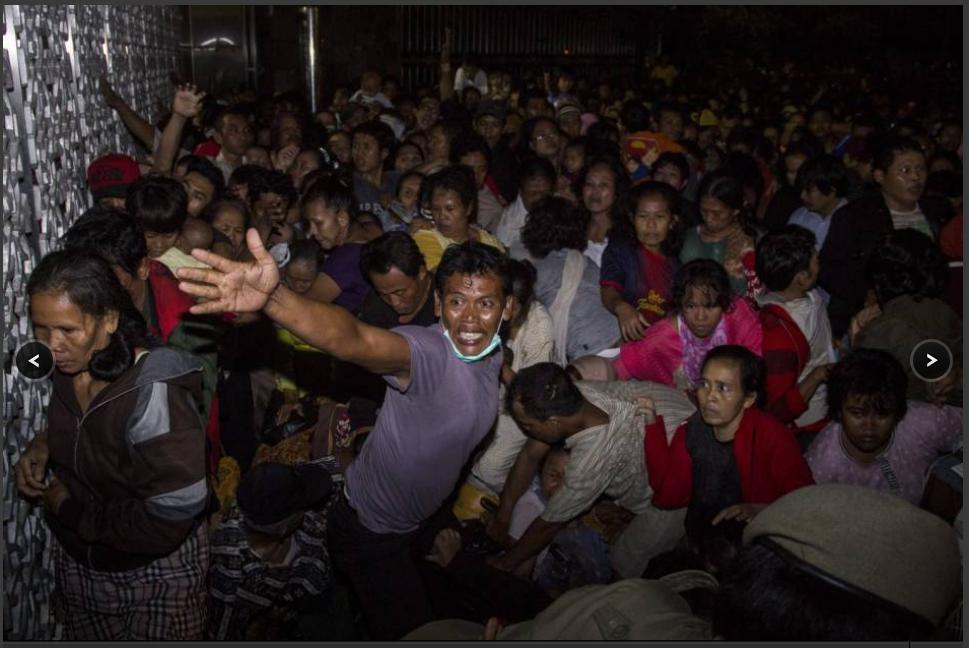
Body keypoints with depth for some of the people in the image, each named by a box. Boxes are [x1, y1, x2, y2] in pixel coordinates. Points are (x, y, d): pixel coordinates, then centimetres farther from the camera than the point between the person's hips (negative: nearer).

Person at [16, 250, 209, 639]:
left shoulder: (152, 394, -32)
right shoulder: (68, 370, -9)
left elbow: (170, 518, -31)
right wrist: (42, 444, -5)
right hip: (76, 561, 7)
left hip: (153, 576, -7)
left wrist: (72, 509, -19)